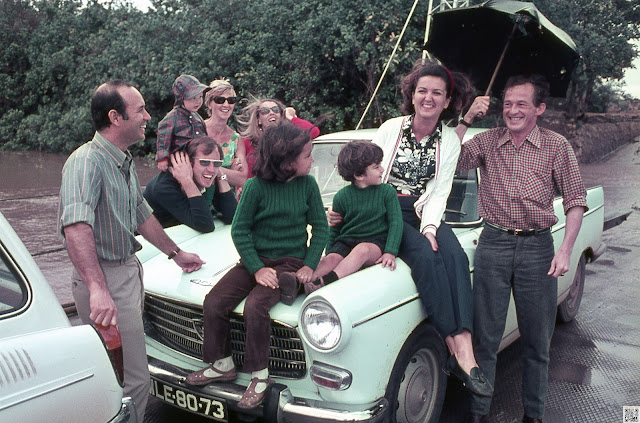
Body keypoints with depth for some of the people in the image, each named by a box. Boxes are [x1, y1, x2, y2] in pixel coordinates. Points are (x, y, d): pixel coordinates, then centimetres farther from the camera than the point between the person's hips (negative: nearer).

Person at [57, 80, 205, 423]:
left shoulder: (125, 162, 11)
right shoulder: (86, 161, -21)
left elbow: (142, 215, 23)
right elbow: (75, 226, -37)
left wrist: (175, 253, 27)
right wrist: (97, 289, -48)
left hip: (129, 270, 10)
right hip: (105, 280, -9)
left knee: (119, 376, 22)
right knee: (134, 382, -3)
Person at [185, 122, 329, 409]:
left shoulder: (307, 184, -2)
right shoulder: (256, 186, -7)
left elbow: (320, 227, 3)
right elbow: (240, 230, -5)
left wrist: (309, 266, -8)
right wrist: (257, 269, -14)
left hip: (290, 262, -2)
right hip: (255, 259, 2)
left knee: (255, 307, -27)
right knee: (213, 303, -13)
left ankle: (260, 375, -7)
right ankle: (223, 365, 10)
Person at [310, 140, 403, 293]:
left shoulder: (387, 192, 4)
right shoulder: (341, 196, 5)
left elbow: (396, 223, -1)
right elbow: (335, 230, 15)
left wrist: (390, 252, -15)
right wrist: (328, 255, 6)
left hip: (376, 242, -3)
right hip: (345, 241, 3)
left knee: (362, 249, -37)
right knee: (330, 260, -29)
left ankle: (326, 280, -50)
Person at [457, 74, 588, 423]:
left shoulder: (557, 146, 1)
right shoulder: (487, 141, 5)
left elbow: (575, 201, 1)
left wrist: (565, 251, -9)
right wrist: (467, 120, -12)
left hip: (538, 247, 0)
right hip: (493, 244, 0)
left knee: (537, 341, 10)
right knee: (485, 336, 5)